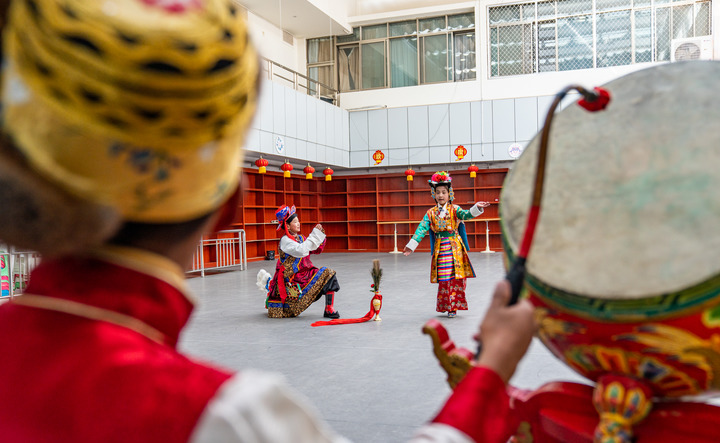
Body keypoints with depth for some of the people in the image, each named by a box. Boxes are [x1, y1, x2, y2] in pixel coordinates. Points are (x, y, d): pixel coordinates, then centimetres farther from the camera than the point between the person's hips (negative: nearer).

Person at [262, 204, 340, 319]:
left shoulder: (300, 238, 11)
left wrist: (320, 234, 2)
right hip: (291, 277, -7)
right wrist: (314, 234, -23)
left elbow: (317, 250, 16)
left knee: (328, 273, -13)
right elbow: (301, 251, -29)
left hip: (305, 273, 7)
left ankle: (329, 309, -14)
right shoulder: (285, 240, -13)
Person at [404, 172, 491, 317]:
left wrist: (477, 208, -34)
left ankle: (454, 305, 7)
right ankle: (446, 306, 12)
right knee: (443, 279, 1)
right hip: (440, 248, 1)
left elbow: (466, 214, -15)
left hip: (455, 247, -1)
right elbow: (422, 228, 1)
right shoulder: (431, 213, 6)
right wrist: (411, 245, -5)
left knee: (456, 276, -2)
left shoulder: (454, 209, 3)